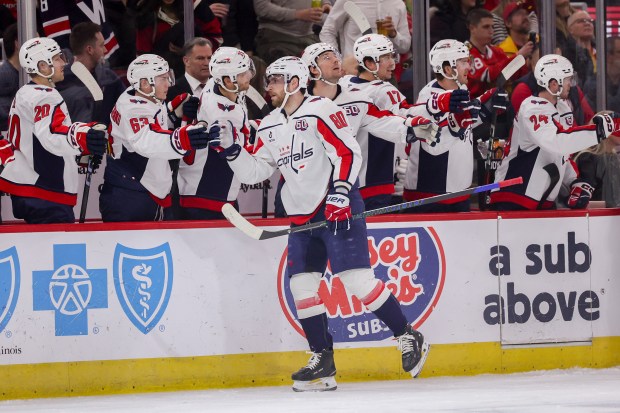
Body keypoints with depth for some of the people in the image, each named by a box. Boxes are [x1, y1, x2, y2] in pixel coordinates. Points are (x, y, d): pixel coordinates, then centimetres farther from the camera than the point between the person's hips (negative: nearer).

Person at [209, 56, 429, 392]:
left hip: (339, 209, -8)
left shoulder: (320, 111, -10)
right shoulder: (270, 127, 14)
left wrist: (339, 194, -23)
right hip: (303, 217, 8)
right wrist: (230, 146, 1)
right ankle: (323, 361, 6)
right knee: (301, 282, 1)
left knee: (356, 277, -14)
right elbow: (254, 171, 15)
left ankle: (409, 337, -2)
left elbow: (348, 153, -16)